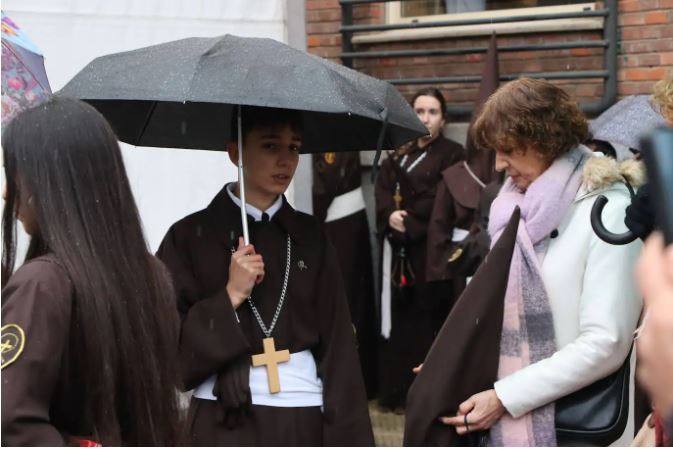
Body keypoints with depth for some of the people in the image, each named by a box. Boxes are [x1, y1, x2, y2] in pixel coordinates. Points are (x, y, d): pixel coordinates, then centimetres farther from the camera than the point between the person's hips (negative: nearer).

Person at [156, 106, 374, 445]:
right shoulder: (191, 237, -2)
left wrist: (348, 438, -3)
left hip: (306, 425, 2)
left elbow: (337, 347, 3)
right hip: (225, 426, -2)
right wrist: (231, 296, -14)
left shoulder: (310, 239, 7)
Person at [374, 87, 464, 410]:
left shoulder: (453, 154, 3)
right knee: (399, 317, 2)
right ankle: (397, 389, 7)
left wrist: (408, 219, -13)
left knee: (428, 317, -6)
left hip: (431, 250, -4)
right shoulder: (397, 153, 17)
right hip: (397, 249, 4)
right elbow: (382, 192, 6)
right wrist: (391, 216, -14)